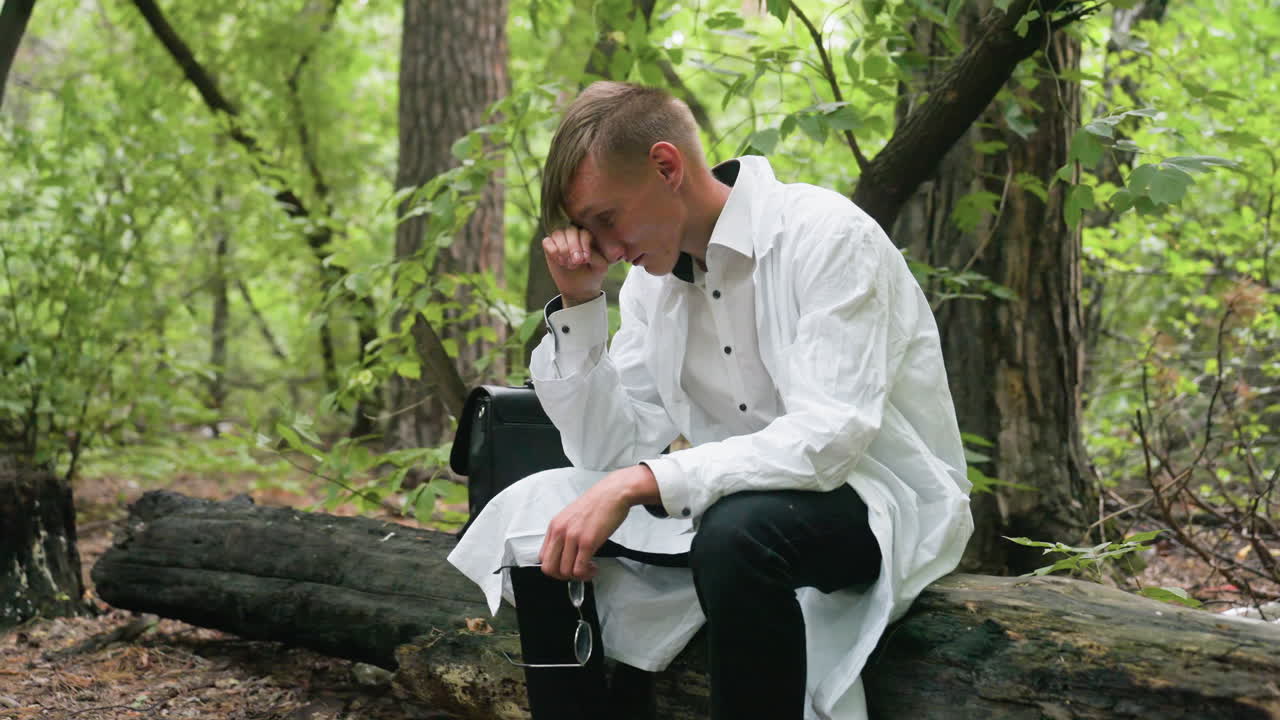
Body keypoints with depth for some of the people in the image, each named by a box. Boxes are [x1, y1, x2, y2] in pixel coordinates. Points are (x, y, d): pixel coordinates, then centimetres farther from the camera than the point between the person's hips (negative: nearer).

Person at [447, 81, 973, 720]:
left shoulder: (828, 236, -19)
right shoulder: (652, 276, 3)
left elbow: (829, 437, -29)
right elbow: (610, 453, 1)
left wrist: (637, 483, -35)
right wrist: (579, 305, -10)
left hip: (888, 503, -7)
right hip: (730, 503, 7)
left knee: (739, 530, -37)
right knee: (536, 513, -7)